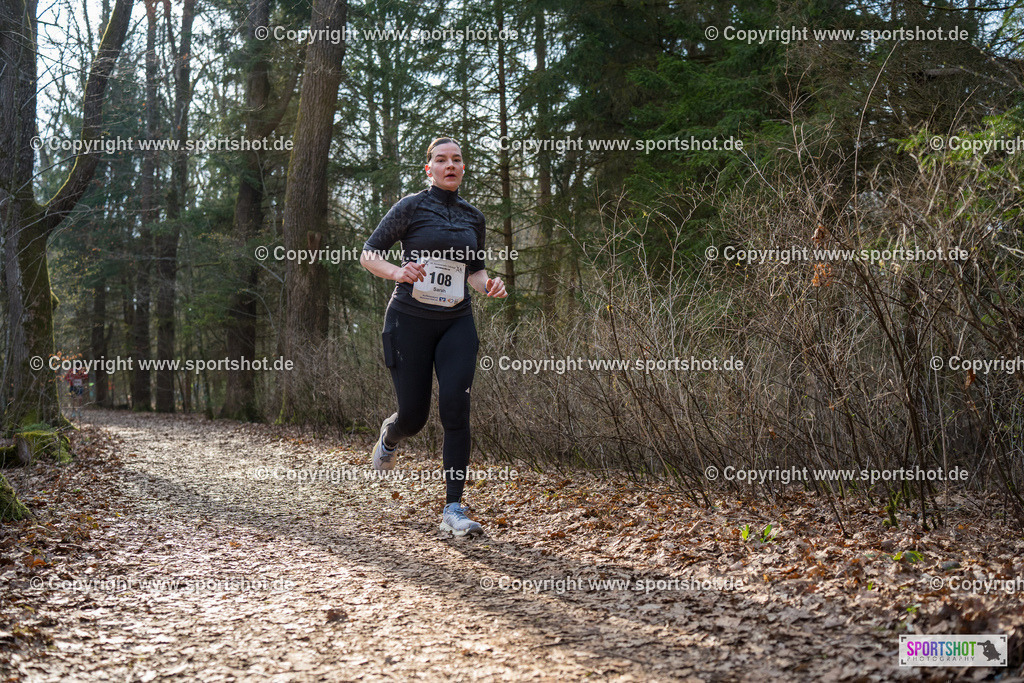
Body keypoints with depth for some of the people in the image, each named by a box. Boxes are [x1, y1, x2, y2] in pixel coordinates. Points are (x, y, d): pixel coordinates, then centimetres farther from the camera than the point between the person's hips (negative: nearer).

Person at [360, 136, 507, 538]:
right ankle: (390, 435, 42)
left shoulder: (473, 217, 11)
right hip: (410, 320, -3)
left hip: (456, 323, 3)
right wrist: (398, 273, -21)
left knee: (455, 407, -14)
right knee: (414, 415, 1)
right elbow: (368, 254, -1)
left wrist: (489, 285, 0)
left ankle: (453, 509, -9)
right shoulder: (411, 207, -3)